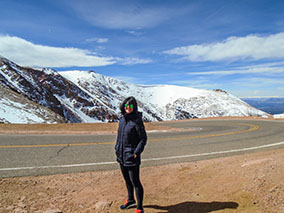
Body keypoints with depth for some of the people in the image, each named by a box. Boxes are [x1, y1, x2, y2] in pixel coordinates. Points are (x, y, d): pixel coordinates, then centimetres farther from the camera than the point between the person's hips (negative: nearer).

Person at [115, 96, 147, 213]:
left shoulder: (137, 120, -16)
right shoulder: (122, 119, 4)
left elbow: (143, 138, -13)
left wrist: (136, 153, -17)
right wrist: (117, 148, 11)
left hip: (131, 156, -7)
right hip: (121, 155, 7)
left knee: (135, 182, 3)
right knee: (127, 179, 22)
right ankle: (131, 200, 43)